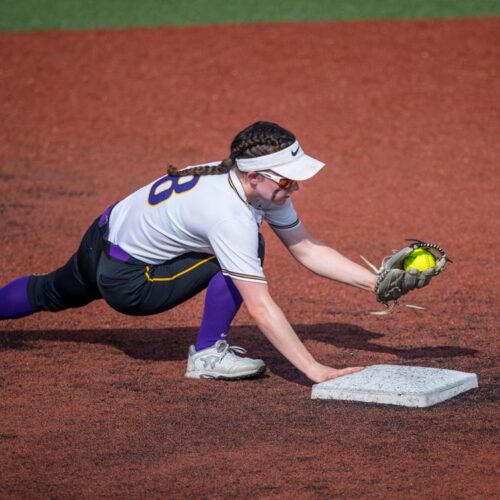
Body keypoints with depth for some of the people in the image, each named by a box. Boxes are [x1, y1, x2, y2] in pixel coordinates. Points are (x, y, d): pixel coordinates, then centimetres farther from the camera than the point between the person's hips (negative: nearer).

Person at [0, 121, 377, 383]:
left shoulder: (266, 187, -9)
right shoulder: (230, 216, -36)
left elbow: (309, 250, -4)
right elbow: (260, 307, -36)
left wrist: (376, 281, -12)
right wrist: (316, 371, -36)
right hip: (126, 282, -9)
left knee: (52, 294, 35)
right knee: (245, 252, -22)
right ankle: (207, 354, -8)